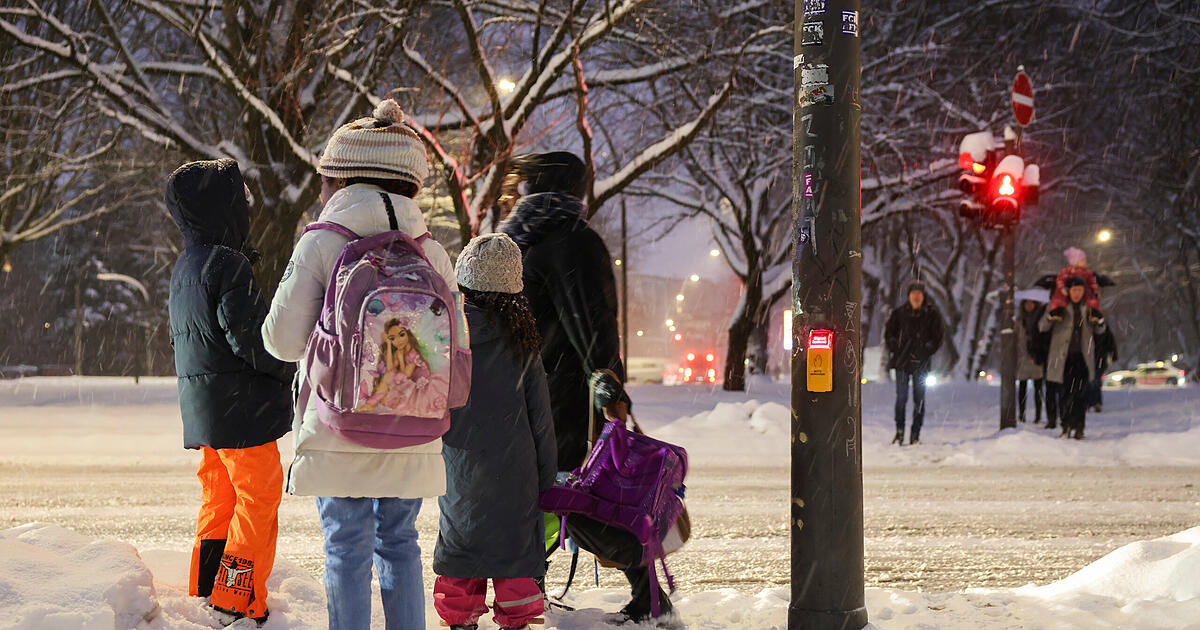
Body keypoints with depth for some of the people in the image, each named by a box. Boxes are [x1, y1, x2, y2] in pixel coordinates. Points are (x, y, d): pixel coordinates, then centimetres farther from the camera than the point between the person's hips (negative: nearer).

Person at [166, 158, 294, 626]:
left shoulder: (184, 268, 14)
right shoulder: (228, 265, -16)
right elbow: (247, 337, -20)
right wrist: (289, 367, -5)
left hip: (202, 407, 9)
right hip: (241, 406, -9)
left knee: (219, 499, 16)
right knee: (259, 497, -3)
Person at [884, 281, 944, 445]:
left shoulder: (932, 314, 3)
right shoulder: (900, 313, 6)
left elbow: (937, 338, 4)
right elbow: (889, 333, 11)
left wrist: (926, 351, -8)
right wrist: (895, 349, -2)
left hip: (921, 363, -1)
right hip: (902, 362, 1)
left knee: (919, 399, 0)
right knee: (901, 397, -2)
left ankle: (915, 434, 3)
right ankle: (899, 432, 6)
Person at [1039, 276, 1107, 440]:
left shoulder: (1088, 308, 11)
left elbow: (1100, 330, 16)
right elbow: (1042, 327, 0)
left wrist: (1099, 321, -7)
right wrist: (1050, 317, -21)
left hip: (1083, 357, 1)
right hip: (1062, 357, -1)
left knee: (1081, 393, -8)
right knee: (1065, 392, -1)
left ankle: (1078, 428, -6)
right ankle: (1066, 426, 9)